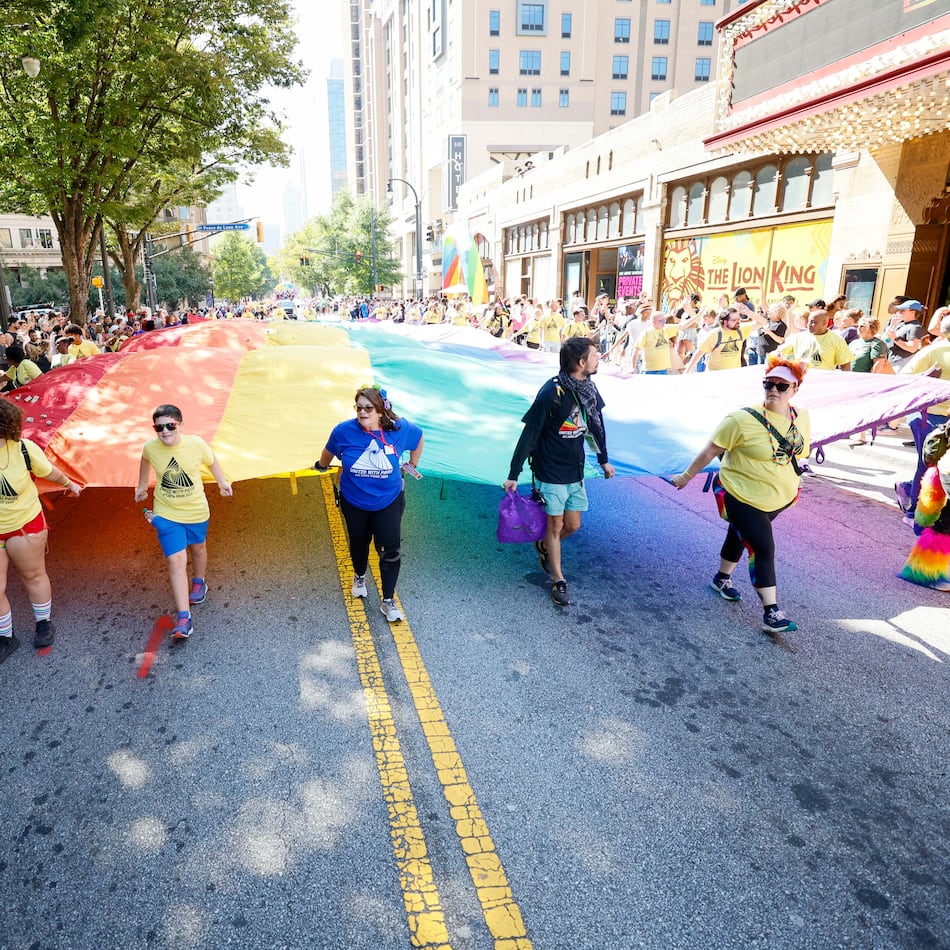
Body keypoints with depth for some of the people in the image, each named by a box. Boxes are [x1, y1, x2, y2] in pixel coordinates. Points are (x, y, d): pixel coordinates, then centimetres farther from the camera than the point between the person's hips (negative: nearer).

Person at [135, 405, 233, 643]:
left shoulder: (196, 444, -20)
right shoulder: (150, 447, -15)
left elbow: (212, 461, 1)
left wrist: (222, 482, 8)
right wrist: (142, 486, 20)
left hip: (196, 511, 1)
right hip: (166, 514, -1)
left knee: (198, 548, 26)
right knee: (176, 561, -11)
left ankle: (199, 582, 57)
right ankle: (184, 619, -10)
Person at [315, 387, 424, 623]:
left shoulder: (399, 429, -18)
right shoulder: (344, 431, -19)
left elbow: (420, 437, 5)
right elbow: (329, 451, 4)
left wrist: (412, 464, 13)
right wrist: (321, 466, 22)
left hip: (388, 501, -1)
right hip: (354, 503, 1)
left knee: (390, 550, -3)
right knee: (359, 543, 20)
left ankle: (388, 601, 13)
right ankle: (359, 576, 53)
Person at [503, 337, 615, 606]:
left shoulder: (588, 389, -2)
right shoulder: (552, 392, -22)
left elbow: (596, 423, 14)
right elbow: (529, 435, -18)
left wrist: (604, 460, 22)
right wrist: (513, 475, -16)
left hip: (576, 471, 6)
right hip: (551, 473, -6)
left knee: (573, 526, 13)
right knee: (556, 525, 5)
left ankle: (544, 547, 43)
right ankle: (558, 580, 22)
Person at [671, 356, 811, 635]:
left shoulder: (802, 417, -4)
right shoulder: (743, 419, -22)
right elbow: (710, 450, -14)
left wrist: (790, 486, 22)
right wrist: (686, 475, -7)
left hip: (780, 499, 6)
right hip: (742, 498, -6)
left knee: (741, 536, 24)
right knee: (764, 549, -8)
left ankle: (722, 579, 46)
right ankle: (771, 613, -2)